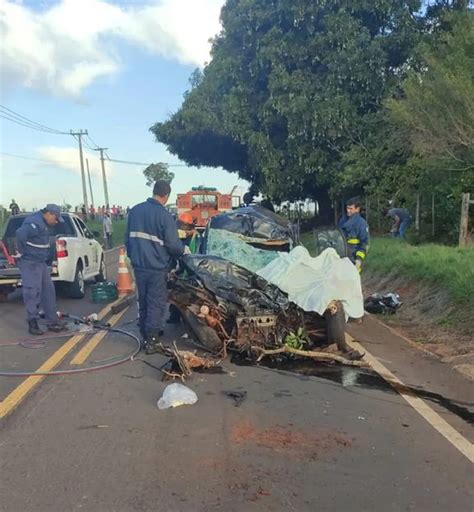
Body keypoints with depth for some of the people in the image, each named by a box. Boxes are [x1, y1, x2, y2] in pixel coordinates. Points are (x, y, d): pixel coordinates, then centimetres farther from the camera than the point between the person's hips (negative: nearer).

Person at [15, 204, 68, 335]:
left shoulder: (43, 223, 12)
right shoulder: (34, 222, -20)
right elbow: (20, 234, -35)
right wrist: (23, 252, -24)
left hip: (41, 262, 10)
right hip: (30, 263, -10)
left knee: (48, 290, 12)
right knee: (33, 292, -5)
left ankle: (52, 322, 18)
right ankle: (33, 323, 5)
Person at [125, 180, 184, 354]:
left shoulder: (135, 210, 4)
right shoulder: (164, 215, -16)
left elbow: (128, 237, 13)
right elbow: (173, 245, -15)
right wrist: (183, 249, 6)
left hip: (139, 265, 6)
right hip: (157, 267, -6)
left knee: (143, 302, 17)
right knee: (156, 304, 2)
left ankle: (145, 335, 26)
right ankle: (151, 341, 4)